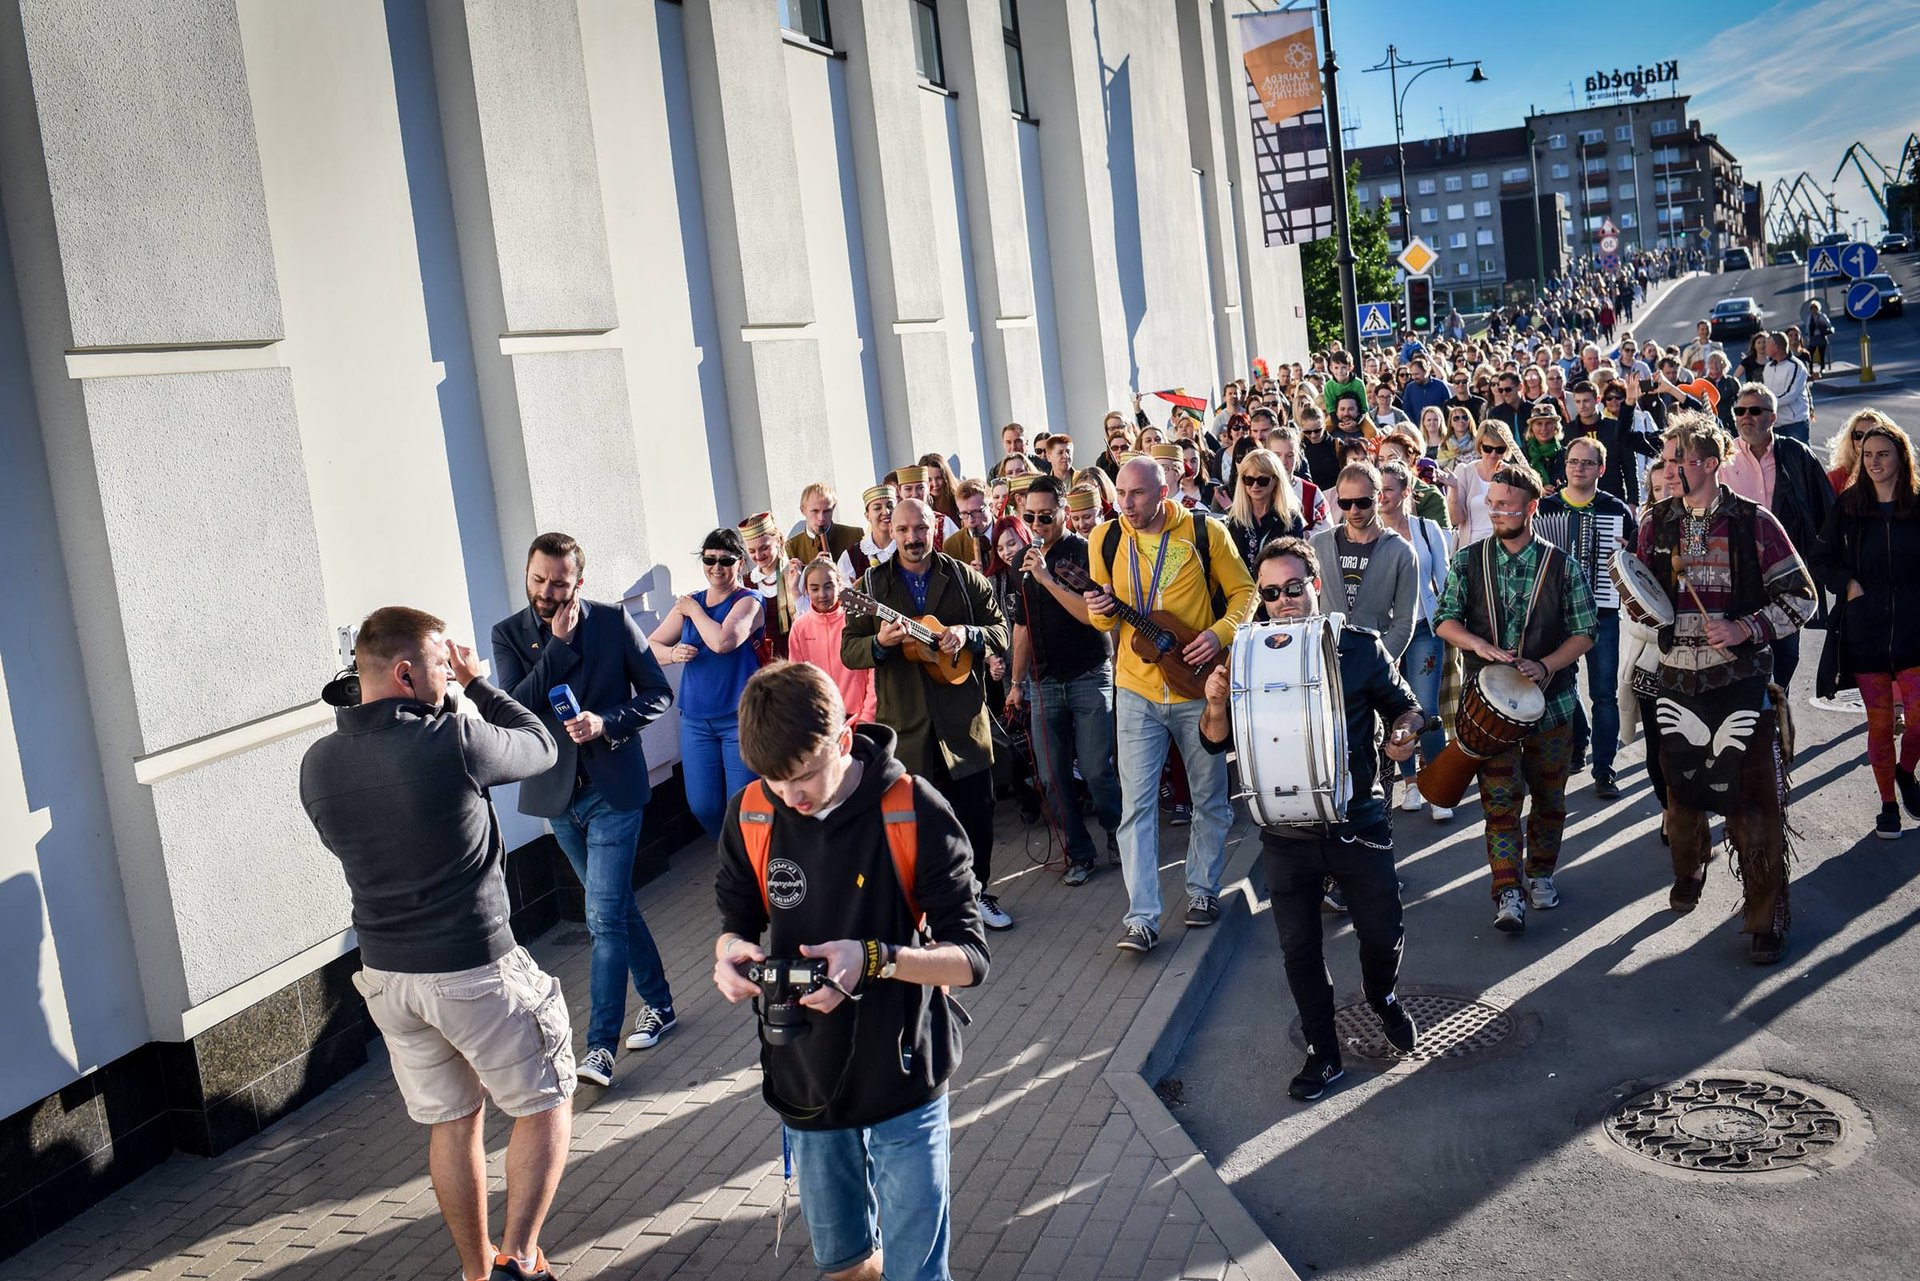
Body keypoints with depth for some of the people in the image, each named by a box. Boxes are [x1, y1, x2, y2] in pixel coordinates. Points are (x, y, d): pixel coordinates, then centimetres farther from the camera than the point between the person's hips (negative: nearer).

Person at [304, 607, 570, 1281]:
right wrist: (478, 683, 8)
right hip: (474, 969, -6)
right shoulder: (453, 740, -20)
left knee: (451, 1122, 20)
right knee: (545, 1105, 13)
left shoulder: (317, 764, -2)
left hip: (386, 972, 6)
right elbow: (540, 745, -2)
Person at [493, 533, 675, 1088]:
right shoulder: (509, 633, 0)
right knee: (615, 905, 17)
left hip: (613, 790, -4)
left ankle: (600, 1047, -6)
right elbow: (516, 706, -12)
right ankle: (658, 1003, 34)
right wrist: (559, 643, -17)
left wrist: (607, 722, -19)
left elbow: (658, 692, -3)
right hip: (558, 793, 4)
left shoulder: (614, 622, -6)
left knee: (604, 916, -9)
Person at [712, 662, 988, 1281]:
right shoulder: (750, 815, -8)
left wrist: (875, 959, -34)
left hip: (902, 1084, -4)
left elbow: (970, 957, -17)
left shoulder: (915, 813, -18)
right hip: (803, 1084, 4)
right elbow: (736, 921, 6)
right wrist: (730, 952, -18)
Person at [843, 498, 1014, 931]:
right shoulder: (872, 584, 4)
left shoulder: (965, 579, 5)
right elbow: (848, 651, 0)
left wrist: (967, 634, -14)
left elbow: (1001, 631, 6)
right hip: (904, 722, -1)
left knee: (976, 811, 7)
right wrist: (879, 643, -20)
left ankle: (979, 892, 24)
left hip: (963, 717, 1)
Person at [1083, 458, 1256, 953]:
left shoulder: (1205, 532, -6)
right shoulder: (1106, 539, 1)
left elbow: (1243, 592, 1)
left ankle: (1203, 890, 31)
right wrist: (1102, 613, -13)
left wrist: (1219, 633, -16)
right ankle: (1141, 918, -3)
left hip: (1198, 685, -1)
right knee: (1136, 804, -4)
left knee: (1210, 797, 12)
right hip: (1136, 690, 1)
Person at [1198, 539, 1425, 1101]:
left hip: (1359, 824, -1)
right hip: (1286, 832, 1)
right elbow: (1217, 742, 3)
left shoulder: (1361, 647, -5)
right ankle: (1323, 1054, 25)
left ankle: (1383, 997, 45)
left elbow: (1404, 705, 8)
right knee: (1299, 949, 7)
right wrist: (1216, 704, -18)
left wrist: (1404, 732, -15)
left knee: (1383, 936, 11)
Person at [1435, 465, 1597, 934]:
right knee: (1500, 797, -6)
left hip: (1551, 702, 0)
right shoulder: (1469, 562, 2)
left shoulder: (1562, 566, -1)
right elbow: (1445, 620, 3)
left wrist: (1545, 666, -16)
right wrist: (1479, 645, -16)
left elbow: (1584, 633, 0)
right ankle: (1508, 891, -3)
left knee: (1548, 794, 11)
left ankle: (1541, 873, 30)